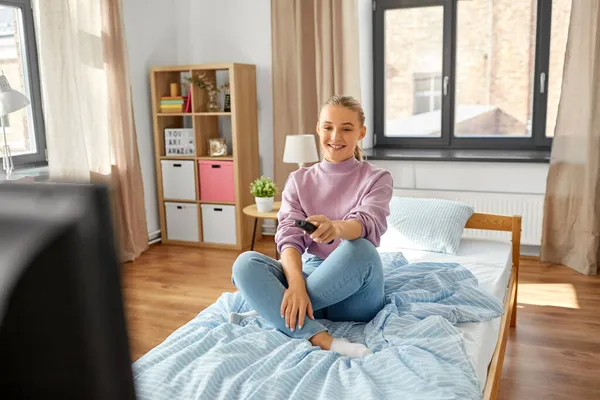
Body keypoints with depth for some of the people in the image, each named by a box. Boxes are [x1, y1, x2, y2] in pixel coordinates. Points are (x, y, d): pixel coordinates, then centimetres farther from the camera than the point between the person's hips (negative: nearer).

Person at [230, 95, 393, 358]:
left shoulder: (376, 178, 0)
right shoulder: (299, 180, 7)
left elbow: (368, 224, -22)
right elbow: (289, 236, -8)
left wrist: (335, 227, -47)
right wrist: (296, 283, -29)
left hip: (353, 292, -2)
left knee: (360, 248, -35)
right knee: (246, 263, -22)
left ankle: (272, 308, -23)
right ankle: (321, 339, -37)